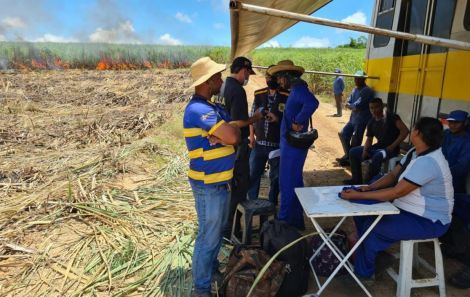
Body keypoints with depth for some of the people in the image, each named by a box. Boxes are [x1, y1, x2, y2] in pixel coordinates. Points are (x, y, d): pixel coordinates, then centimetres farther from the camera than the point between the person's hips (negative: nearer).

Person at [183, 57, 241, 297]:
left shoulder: (211, 107, 10)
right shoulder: (199, 109, -23)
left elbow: (233, 132, 5)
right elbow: (233, 137, -28)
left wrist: (223, 132, -17)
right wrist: (226, 132, -6)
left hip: (221, 180, 10)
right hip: (209, 184, -10)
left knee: (218, 230, 24)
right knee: (208, 236, 3)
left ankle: (212, 267, 43)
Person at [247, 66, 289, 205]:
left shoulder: (287, 96, -8)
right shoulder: (259, 94, 5)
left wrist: (277, 119, -20)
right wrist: (251, 135, 3)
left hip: (278, 145, -3)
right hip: (259, 144, 4)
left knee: (275, 177, 12)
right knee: (253, 174, 11)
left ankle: (272, 204, 31)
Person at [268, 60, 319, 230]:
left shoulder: (298, 89, -15)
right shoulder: (295, 90, 15)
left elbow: (312, 103, -34)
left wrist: (299, 122, -26)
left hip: (293, 144, -10)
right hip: (291, 143, 10)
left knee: (288, 183, -2)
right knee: (294, 182, 17)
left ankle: (286, 221, 10)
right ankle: (295, 220, 29)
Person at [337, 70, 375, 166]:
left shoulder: (367, 91, -16)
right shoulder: (355, 90, 13)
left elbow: (358, 105, -23)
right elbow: (348, 102, 10)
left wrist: (350, 105, -5)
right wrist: (353, 107, -12)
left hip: (362, 120, -10)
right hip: (353, 118, 10)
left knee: (355, 140, -4)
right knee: (343, 134, 14)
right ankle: (348, 155, 26)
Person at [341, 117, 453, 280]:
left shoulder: (427, 162, -29)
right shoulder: (415, 152, 1)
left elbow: (396, 193, -30)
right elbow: (393, 175, 4)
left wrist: (358, 195, -28)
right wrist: (368, 187, -12)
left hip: (429, 221, -9)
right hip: (408, 209, 9)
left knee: (372, 228, -22)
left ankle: (363, 272, 2)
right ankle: (374, 254, 19)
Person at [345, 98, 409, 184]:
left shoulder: (392, 117, -9)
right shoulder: (371, 122, 9)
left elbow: (405, 131, -17)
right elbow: (369, 139, 13)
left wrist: (393, 146, -21)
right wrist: (365, 150, -7)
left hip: (391, 149, -7)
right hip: (378, 147, 7)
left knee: (377, 156, -39)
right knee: (353, 152, -2)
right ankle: (357, 179, 4)